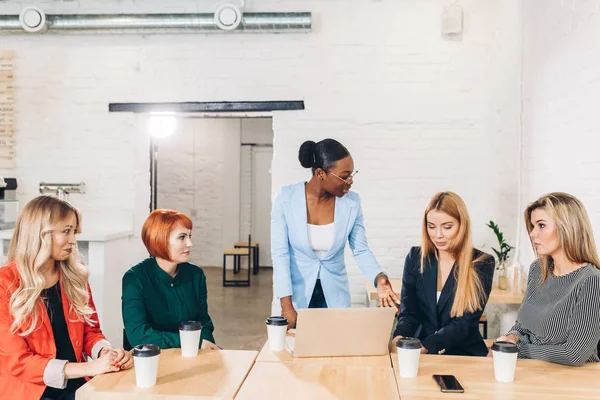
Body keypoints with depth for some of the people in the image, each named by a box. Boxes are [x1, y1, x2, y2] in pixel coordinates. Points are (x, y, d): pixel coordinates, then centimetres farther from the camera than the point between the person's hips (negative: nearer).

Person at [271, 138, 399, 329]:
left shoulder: (352, 202, -11)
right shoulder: (286, 197, -16)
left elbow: (361, 250, -3)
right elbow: (280, 253, -16)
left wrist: (379, 278, -23)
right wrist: (287, 306, -21)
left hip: (335, 295, 2)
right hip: (297, 294, -1)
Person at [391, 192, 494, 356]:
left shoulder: (482, 264, -4)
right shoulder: (416, 258, 3)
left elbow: (466, 322, -10)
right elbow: (408, 312, 2)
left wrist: (425, 346, -25)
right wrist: (399, 338, -21)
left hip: (465, 354, -1)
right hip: (420, 355, 2)